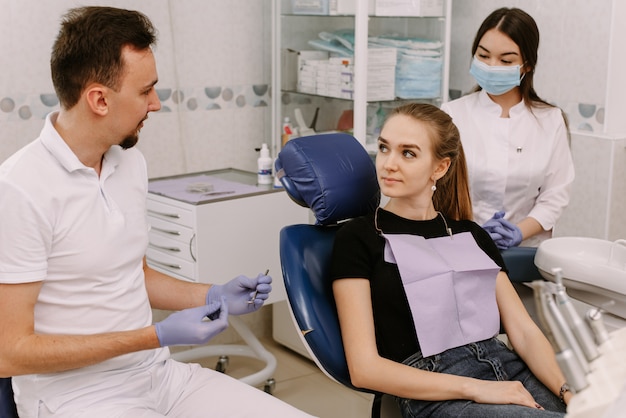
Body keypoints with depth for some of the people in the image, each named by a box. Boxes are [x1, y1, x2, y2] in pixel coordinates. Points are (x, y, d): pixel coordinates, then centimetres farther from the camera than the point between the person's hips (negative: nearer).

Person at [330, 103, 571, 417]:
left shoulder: (470, 234, 17)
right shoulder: (357, 238, 2)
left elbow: (524, 332, 9)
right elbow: (364, 368, -6)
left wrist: (568, 392, -10)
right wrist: (474, 389, -13)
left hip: (512, 373, 6)